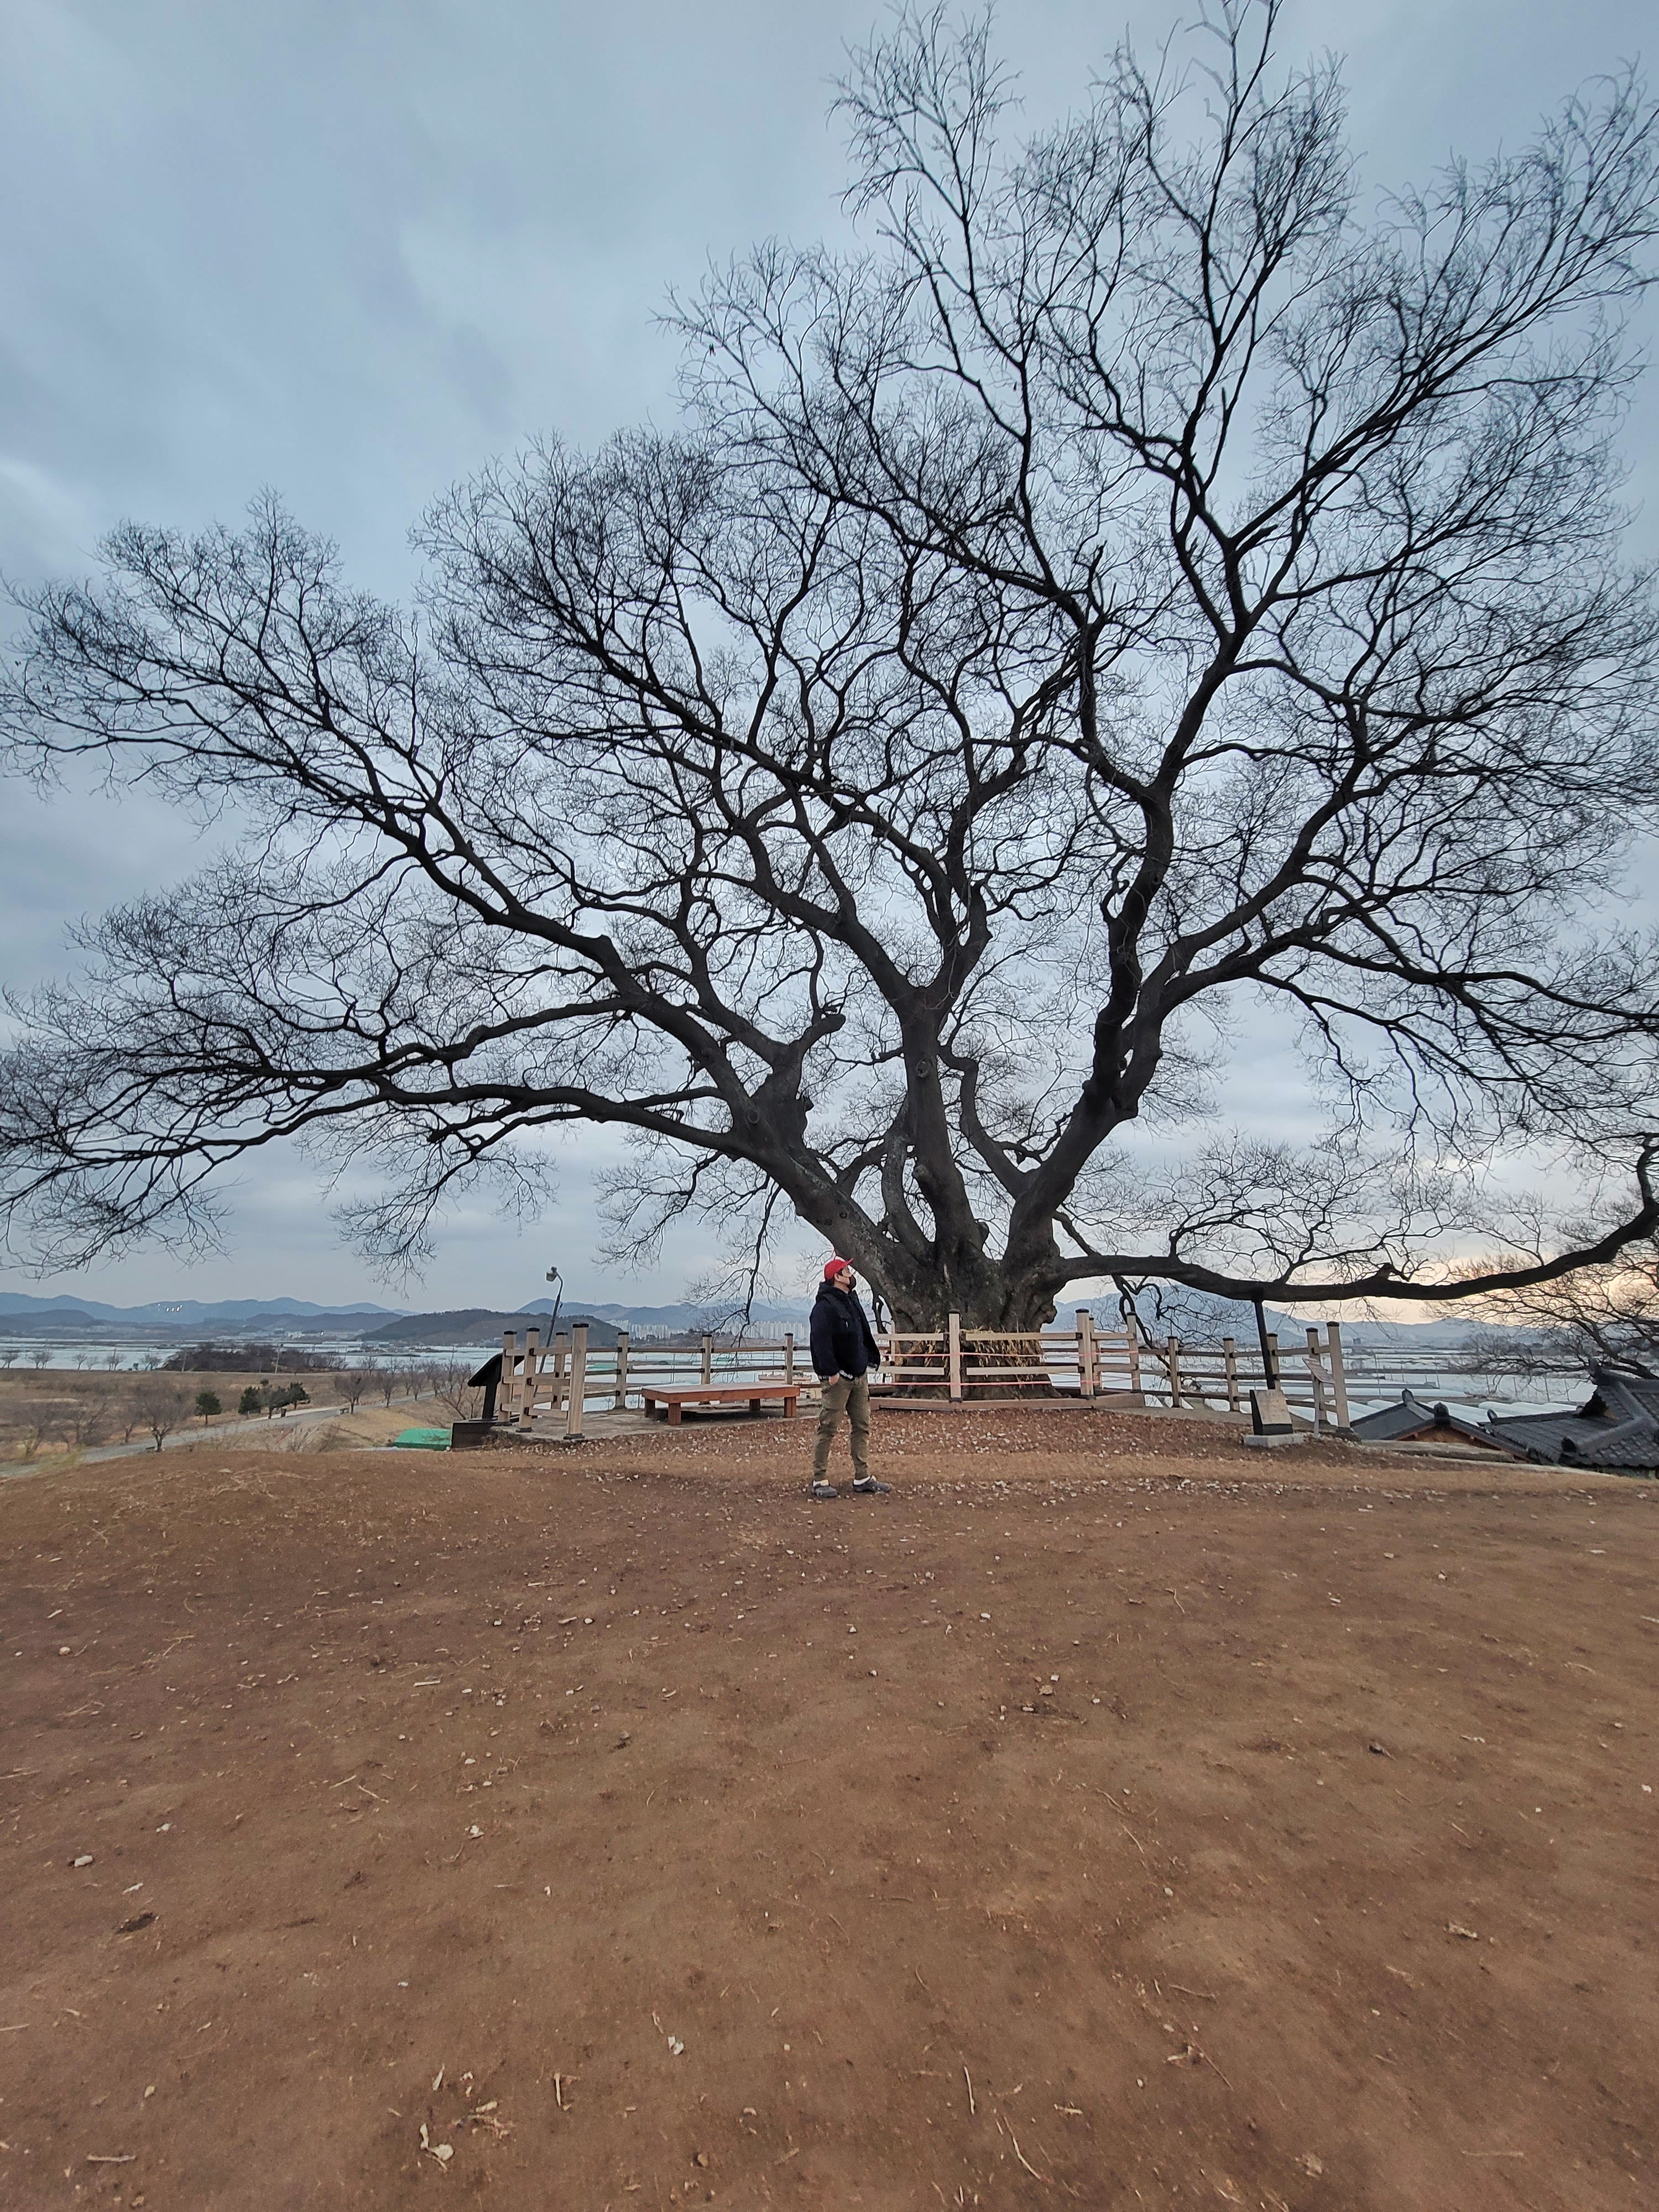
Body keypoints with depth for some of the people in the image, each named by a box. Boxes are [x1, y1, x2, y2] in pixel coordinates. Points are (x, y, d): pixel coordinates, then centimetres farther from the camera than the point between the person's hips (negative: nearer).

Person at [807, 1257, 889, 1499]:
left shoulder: (852, 1300, 15)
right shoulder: (825, 1305, -15)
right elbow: (821, 1341, -22)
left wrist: (871, 1358, 14)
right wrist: (831, 1372, -25)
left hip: (859, 1375, 9)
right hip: (838, 1378, -9)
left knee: (862, 1427, 11)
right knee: (828, 1429, -2)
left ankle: (863, 1479, 19)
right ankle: (820, 1481, 7)